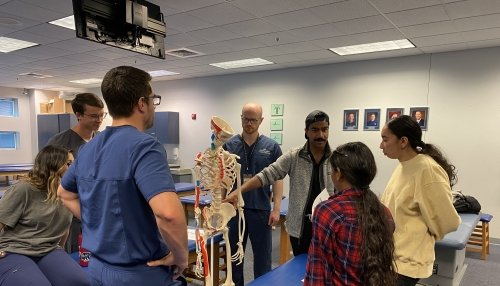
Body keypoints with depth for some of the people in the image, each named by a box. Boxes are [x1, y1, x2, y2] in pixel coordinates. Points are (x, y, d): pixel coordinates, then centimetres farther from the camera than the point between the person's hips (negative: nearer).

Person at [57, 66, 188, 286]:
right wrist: (181, 256, -20)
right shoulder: (144, 147, -24)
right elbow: (168, 213, -37)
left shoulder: (88, 148, 2)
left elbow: (64, 193, 20)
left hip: (98, 268, 7)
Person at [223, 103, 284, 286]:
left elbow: (277, 179, -2)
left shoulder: (272, 147, -2)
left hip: (261, 209, -1)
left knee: (262, 256, 11)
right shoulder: (229, 145, 0)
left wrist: (276, 209, -8)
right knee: (234, 255, 14)